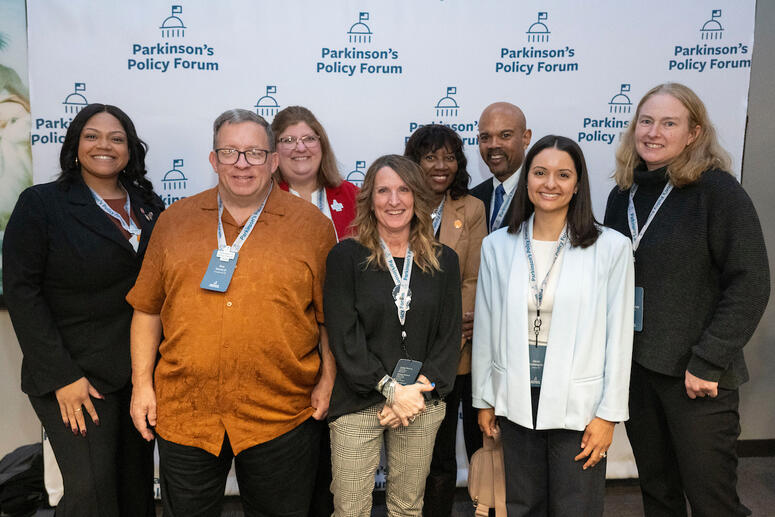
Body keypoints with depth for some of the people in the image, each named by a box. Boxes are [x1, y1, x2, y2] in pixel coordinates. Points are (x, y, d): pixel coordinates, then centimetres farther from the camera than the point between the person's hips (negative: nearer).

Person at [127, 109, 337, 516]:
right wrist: (142, 383, 5)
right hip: (184, 413, 2)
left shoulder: (312, 224, -1)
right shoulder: (175, 220, 5)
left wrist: (327, 382, -2)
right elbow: (148, 309, 8)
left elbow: (330, 316, 2)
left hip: (280, 416, -1)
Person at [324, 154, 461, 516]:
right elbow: (344, 336, -9)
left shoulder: (444, 261, 5)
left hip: (422, 403, 3)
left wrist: (419, 391, -8)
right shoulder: (347, 256, -4)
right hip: (358, 403, -2)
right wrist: (391, 389, -13)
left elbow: (449, 335, 3)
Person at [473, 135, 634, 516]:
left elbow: (618, 335, -4)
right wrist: (484, 399, 8)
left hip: (577, 404, -2)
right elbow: (485, 328, 5)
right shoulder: (497, 246, 1)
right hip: (516, 400, 3)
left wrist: (608, 413, -5)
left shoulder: (611, 247, -6)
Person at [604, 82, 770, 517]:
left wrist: (708, 362, -17)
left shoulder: (718, 191, -9)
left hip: (697, 376, -5)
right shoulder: (623, 196, 7)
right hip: (634, 367, 5)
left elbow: (751, 285, -13)